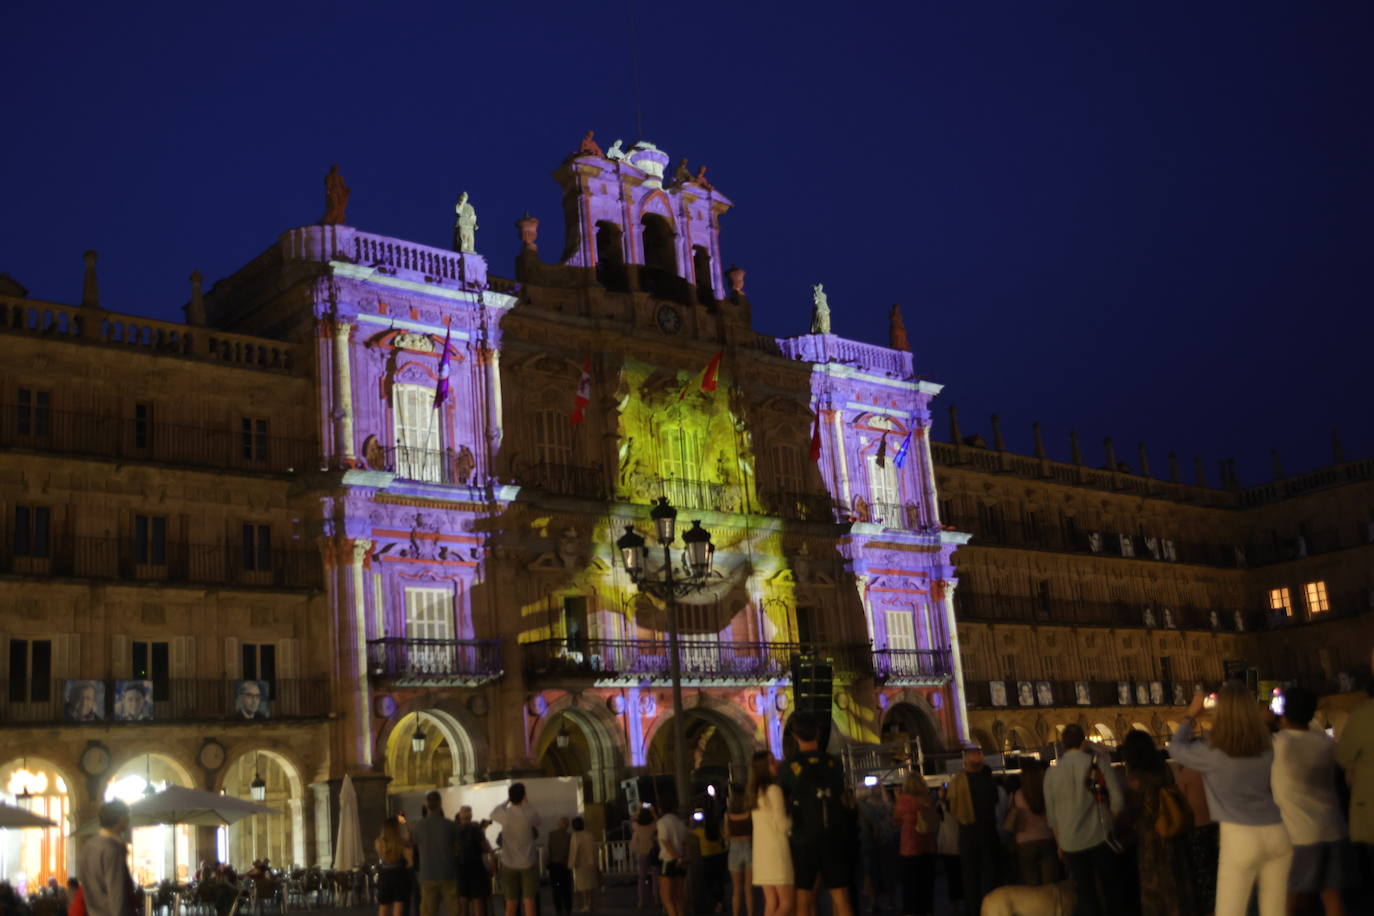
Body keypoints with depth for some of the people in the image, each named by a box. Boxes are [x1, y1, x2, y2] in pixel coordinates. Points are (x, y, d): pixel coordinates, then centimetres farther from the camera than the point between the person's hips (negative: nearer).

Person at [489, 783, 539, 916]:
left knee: (511, 904, 5)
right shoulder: (530, 814, -11)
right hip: (528, 863, -1)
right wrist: (526, 802, 19)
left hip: (509, 863, 1)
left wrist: (507, 800, 26)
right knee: (529, 901, 0)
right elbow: (537, 823, 13)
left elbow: (493, 814, 14)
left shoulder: (505, 814, -9)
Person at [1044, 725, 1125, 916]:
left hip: (1071, 843, 2)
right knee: (1111, 888, 11)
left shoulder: (1051, 772, 1)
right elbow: (1117, 799, -8)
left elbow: (1051, 815, 6)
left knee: (1085, 893, 9)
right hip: (1100, 837, -2)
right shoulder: (1097, 762, -7)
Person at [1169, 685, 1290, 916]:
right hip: (1278, 833, 5)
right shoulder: (1268, 748, 1)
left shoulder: (1212, 752, -9)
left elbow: (1176, 748, 8)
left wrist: (1191, 715, 20)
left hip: (1240, 836, -5)